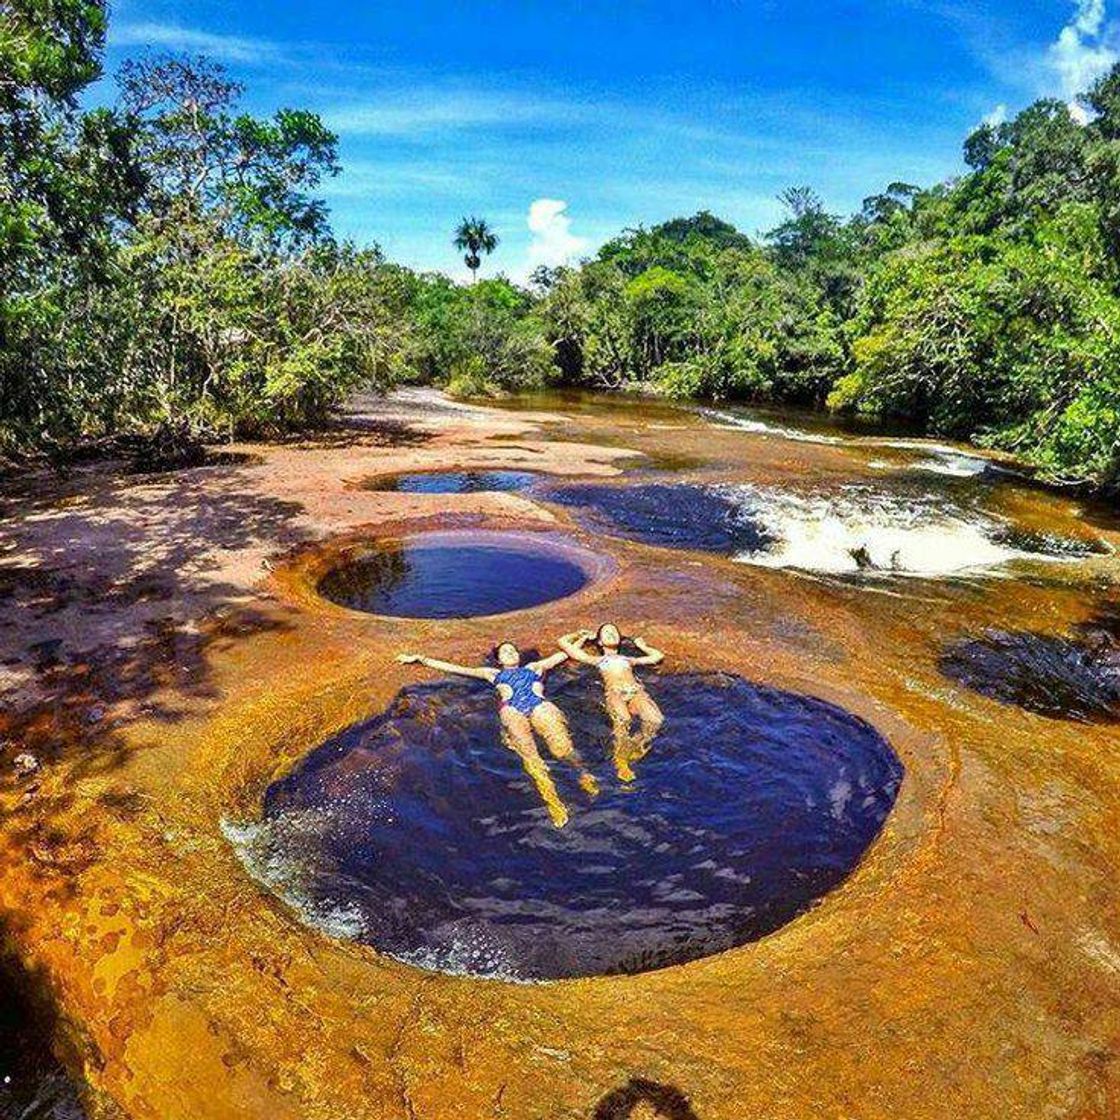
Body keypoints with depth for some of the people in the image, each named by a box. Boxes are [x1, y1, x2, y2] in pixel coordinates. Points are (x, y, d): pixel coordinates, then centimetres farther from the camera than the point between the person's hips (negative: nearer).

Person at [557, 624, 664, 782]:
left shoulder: (629, 659, 38)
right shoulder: (596, 660, 33)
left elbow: (659, 656, 44)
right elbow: (563, 642, 35)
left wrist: (642, 646, 52)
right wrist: (584, 636, 46)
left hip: (636, 691, 2)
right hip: (614, 693, -2)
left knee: (655, 719, -32)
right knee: (622, 720, -38)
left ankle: (636, 748, -7)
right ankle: (621, 761, -18)